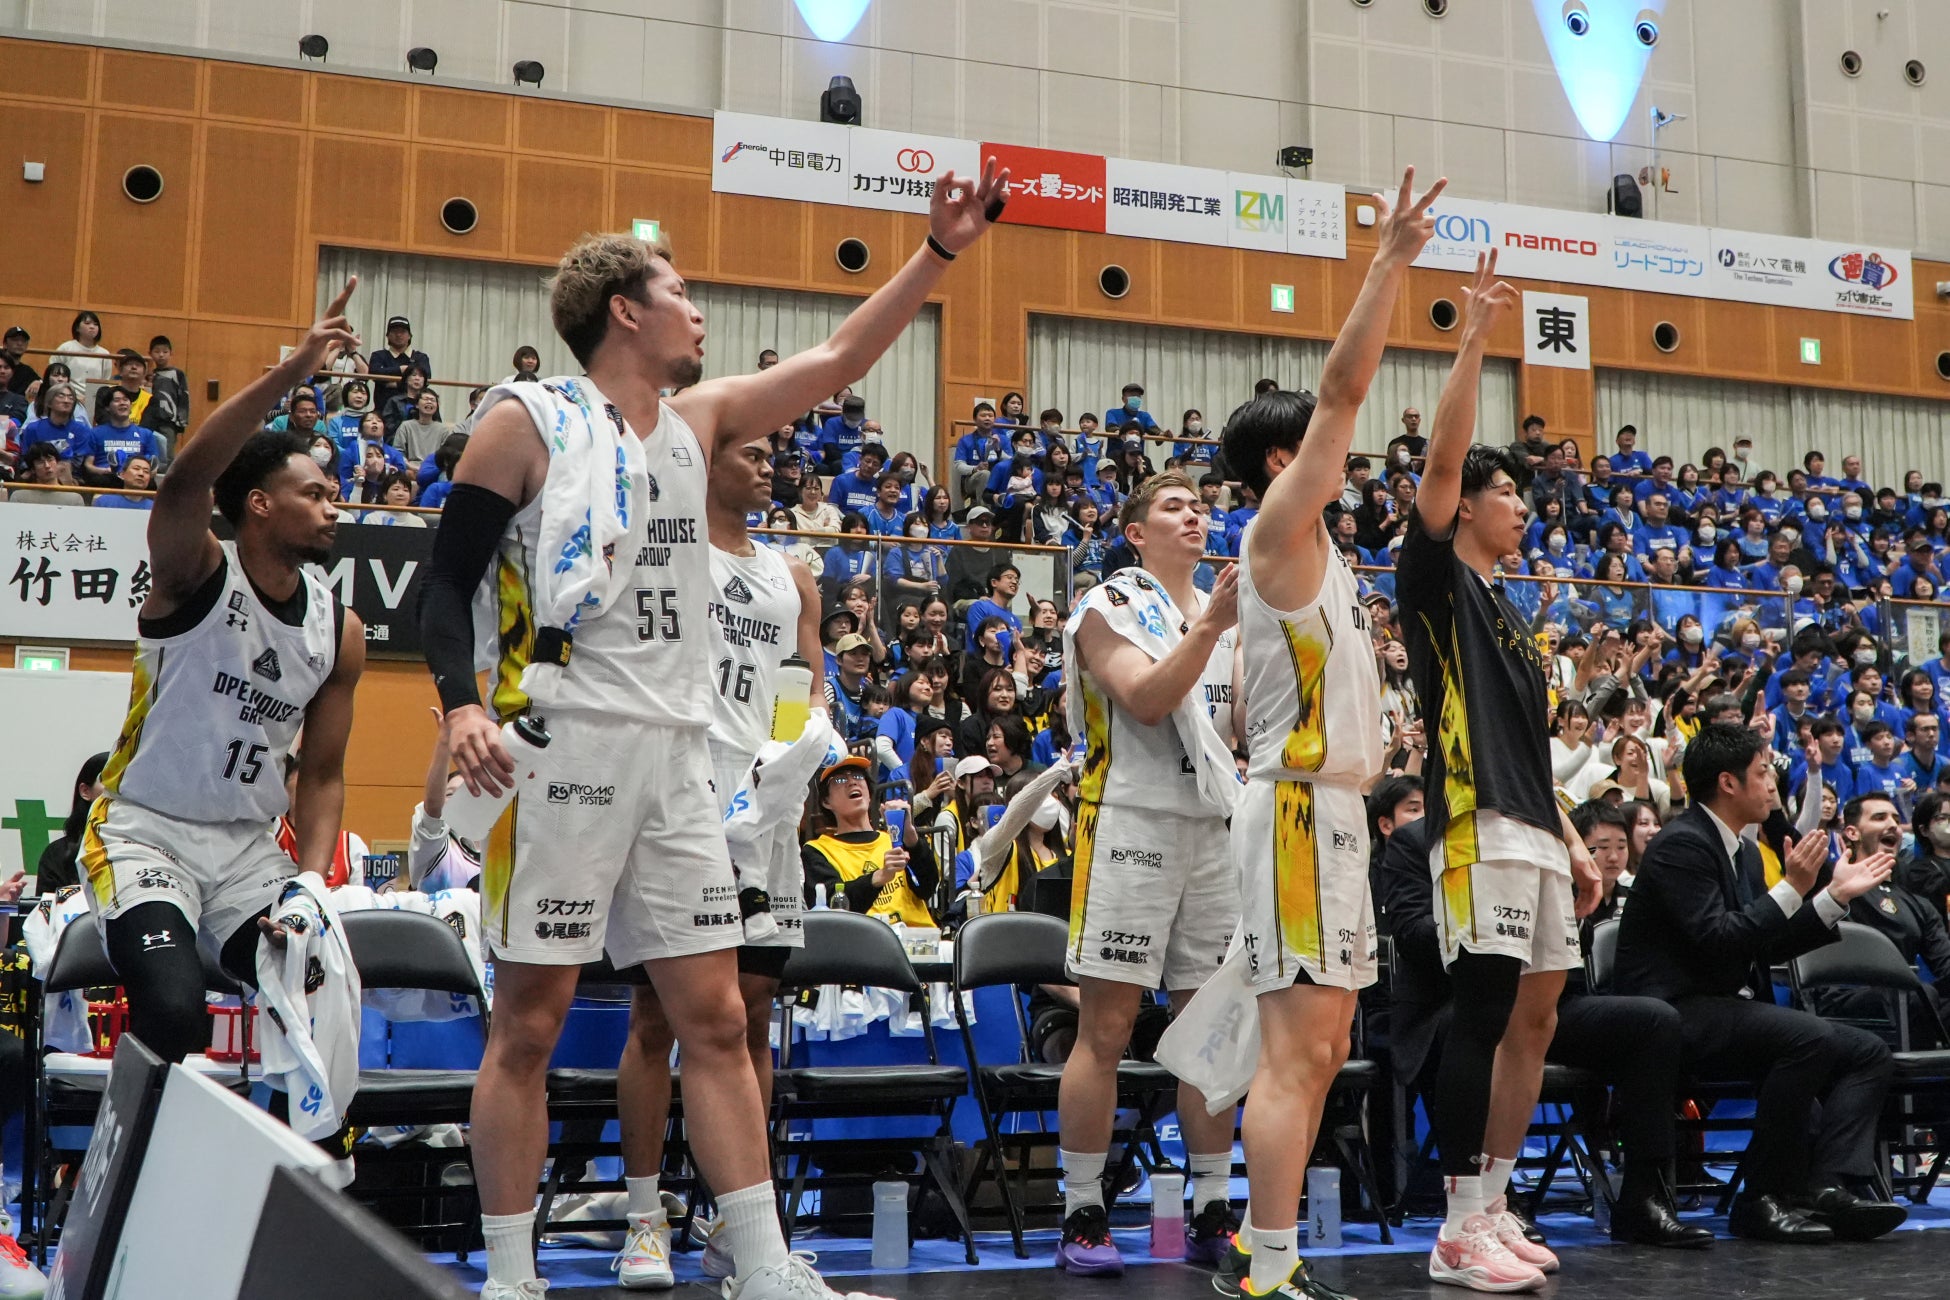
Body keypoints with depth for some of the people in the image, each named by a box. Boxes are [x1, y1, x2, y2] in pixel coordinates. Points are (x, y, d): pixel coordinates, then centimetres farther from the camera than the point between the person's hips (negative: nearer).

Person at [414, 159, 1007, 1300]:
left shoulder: (698, 421, 16)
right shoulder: (526, 422, -1)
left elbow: (839, 360, 17)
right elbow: (448, 578, -2)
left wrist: (942, 251, 12)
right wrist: (463, 703, -18)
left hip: (676, 758, 6)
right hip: (563, 749, -6)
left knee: (715, 1016, 5)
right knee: (531, 1021, -1)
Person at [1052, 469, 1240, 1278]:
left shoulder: (1226, 612, 18)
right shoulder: (1109, 607, -1)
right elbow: (1147, 701, -15)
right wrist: (1210, 630, -20)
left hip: (1217, 826, 6)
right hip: (1132, 823, -6)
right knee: (1106, 1029, -6)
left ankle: (1213, 1212, 13)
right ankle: (1082, 1217, -1)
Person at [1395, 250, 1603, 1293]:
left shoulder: (1511, 614, 24)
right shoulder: (1435, 580, 0)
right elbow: (1442, 458, -14)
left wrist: (1571, 842, 21)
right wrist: (1474, 338, -16)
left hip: (1534, 836, 9)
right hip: (1479, 833, -9)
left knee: (1532, 1020, 8)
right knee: (1484, 1015, -10)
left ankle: (1493, 1208, 15)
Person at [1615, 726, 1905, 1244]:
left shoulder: (1743, 852, 18)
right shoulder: (1681, 844, -12)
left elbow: (1769, 946, 19)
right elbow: (1716, 939, -22)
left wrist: (1837, 895, 16)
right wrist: (1792, 889, -20)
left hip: (1731, 1009, 10)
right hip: (1678, 1012, -10)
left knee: (1869, 1051, -2)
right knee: (1810, 1037, -31)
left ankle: (1829, 1185, -20)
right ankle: (1767, 1197, -22)